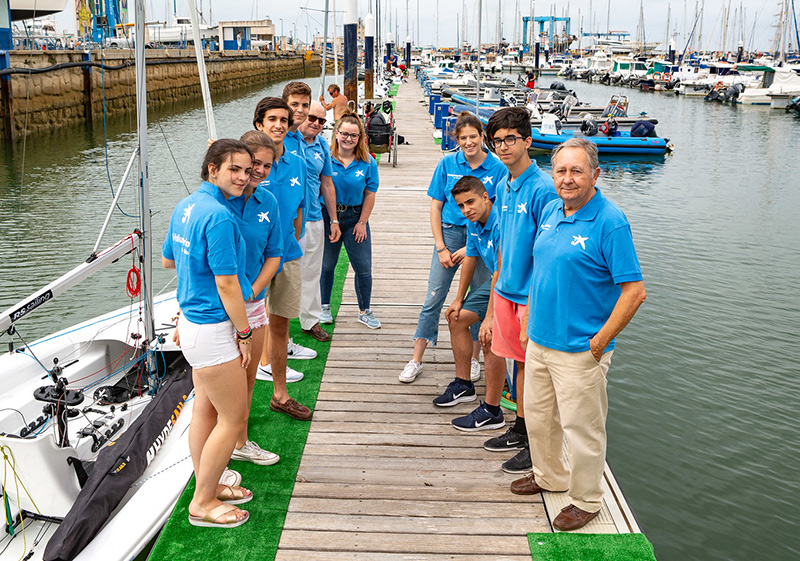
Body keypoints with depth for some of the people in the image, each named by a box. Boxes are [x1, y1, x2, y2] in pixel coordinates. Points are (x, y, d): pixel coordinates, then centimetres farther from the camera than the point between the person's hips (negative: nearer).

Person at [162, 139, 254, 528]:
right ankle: (202, 504, 15)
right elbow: (226, 284, -21)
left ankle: (207, 486, 35)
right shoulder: (219, 217, -22)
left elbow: (167, 259, 20)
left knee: (205, 410, 20)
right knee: (234, 418, 3)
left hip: (193, 320, 10)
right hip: (213, 329, -10)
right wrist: (244, 333, -12)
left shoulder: (186, 206, 7)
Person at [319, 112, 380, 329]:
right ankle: (325, 307, 31)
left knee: (364, 267, 2)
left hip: (355, 217, 1)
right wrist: (328, 220, -9)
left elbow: (370, 195, 0)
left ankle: (365, 311, 18)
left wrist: (362, 223, -3)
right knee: (326, 265, 12)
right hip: (327, 217, -1)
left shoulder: (367, 162, -3)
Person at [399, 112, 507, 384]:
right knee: (433, 299, 2)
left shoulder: (498, 169, -5)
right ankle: (416, 360, 11)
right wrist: (441, 247, -3)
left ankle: (474, 359, 25)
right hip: (449, 233, 1)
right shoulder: (447, 164, 1)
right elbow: (436, 207, 4)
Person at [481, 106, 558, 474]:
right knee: (520, 361, 17)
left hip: (532, 296, -7)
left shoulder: (542, 189, -16)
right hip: (506, 291, 7)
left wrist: (532, 306, -19)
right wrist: (493, 305, 17)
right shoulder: (503, 187, 9)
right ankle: (520, 430, 31)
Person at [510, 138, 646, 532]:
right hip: (539, 341, 8)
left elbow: (634, 292, -19)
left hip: (579, 351, -7)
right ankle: (550, 476, 44)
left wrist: (598, 343, -17)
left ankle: (585, 500, 27)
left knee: (581, 429, 7)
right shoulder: (550, 212, 6)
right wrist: (529, 321, 14)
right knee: (537, 417, 21)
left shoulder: (610, 222, -17)